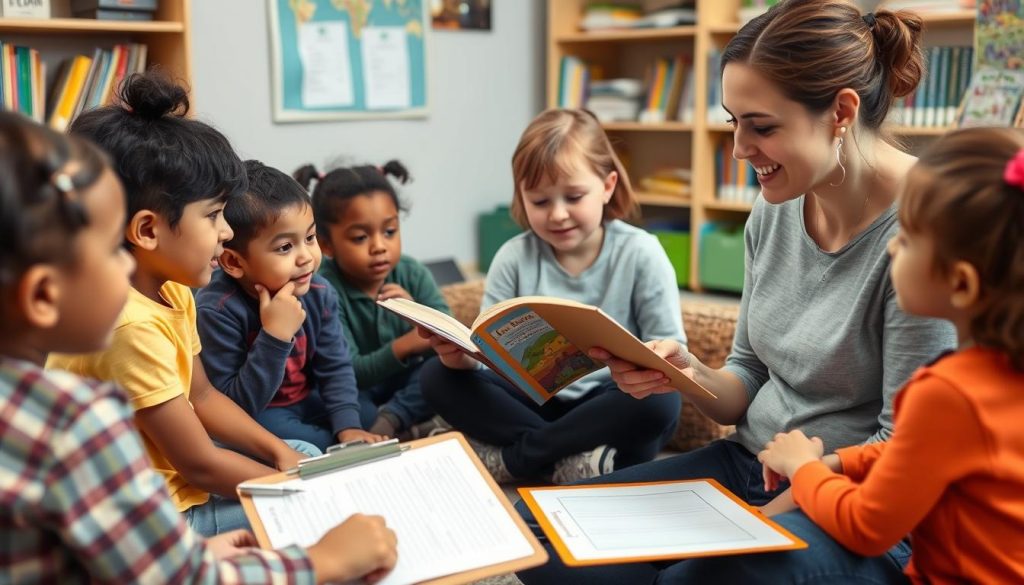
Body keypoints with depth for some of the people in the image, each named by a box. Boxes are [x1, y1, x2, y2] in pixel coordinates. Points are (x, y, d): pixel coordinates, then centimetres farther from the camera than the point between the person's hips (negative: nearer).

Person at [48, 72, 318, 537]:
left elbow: (202, 396, 12)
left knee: (308, 456, 19)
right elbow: (200, 464, -23)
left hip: (165, 467, 10)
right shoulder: (131, 324, -30)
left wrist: (279, 452, 0)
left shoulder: (171, 291, 0)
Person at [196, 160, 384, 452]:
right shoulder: (217, 310, -28)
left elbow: (335, 366, -1)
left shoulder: (317, 292, -9)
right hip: (254, 417, -6)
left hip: (309, 402, 6)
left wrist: (348, 425, -17)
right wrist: (275, 337, -36)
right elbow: (234, 408, -27)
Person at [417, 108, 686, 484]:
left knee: (659, 400, -34)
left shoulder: (640, 253, -10)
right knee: (438, 377, -15)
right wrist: (461, 355, -29)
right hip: (536, 402, 3)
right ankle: (575, 457, -23)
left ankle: (514, 456, -20)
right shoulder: (514, 258, -4)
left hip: (609, 409, -2)